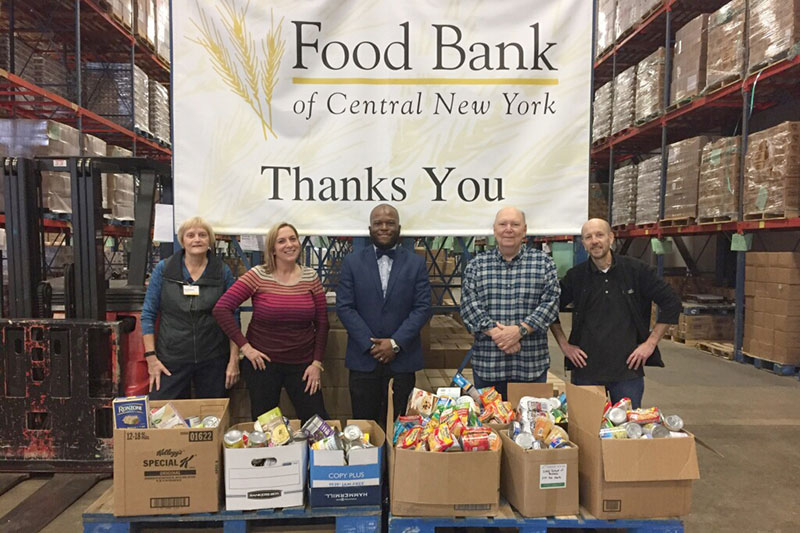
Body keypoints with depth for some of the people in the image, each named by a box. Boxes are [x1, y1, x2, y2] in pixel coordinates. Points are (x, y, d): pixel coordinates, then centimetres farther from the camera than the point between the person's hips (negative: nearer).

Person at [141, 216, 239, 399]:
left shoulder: (223, 272, 0)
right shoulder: (163, 269, 0)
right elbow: (148, 314, 3)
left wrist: (234, 359, -3)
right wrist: (151, 357, -4)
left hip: (213, 361, 1)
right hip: (170, 359, 0)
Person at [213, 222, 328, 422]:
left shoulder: (310, 277, 0)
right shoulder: (258, 275, -7)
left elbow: (322, 322, 3)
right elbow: (221, 309, -10)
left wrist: (317, 362, -1)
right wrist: (244, 346, -11)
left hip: (302, 364, 2)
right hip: (262, 361, -1)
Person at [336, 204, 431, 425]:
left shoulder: (416, 263, 4)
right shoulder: (352, 262, 4)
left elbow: (422, 308, -2)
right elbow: (344, 307, -2)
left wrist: (396, 343, -11)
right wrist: (370, 344, -10)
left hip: (402, 359, 0)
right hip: (363, 359, 0)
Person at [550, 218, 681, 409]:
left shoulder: (637, 270, -1)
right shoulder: (576, 276, 2)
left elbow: (671, 303, 2)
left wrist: (650, 343, -2)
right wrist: (564, 345, 3)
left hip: (627, 368, -1)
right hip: (586, 370, 1)